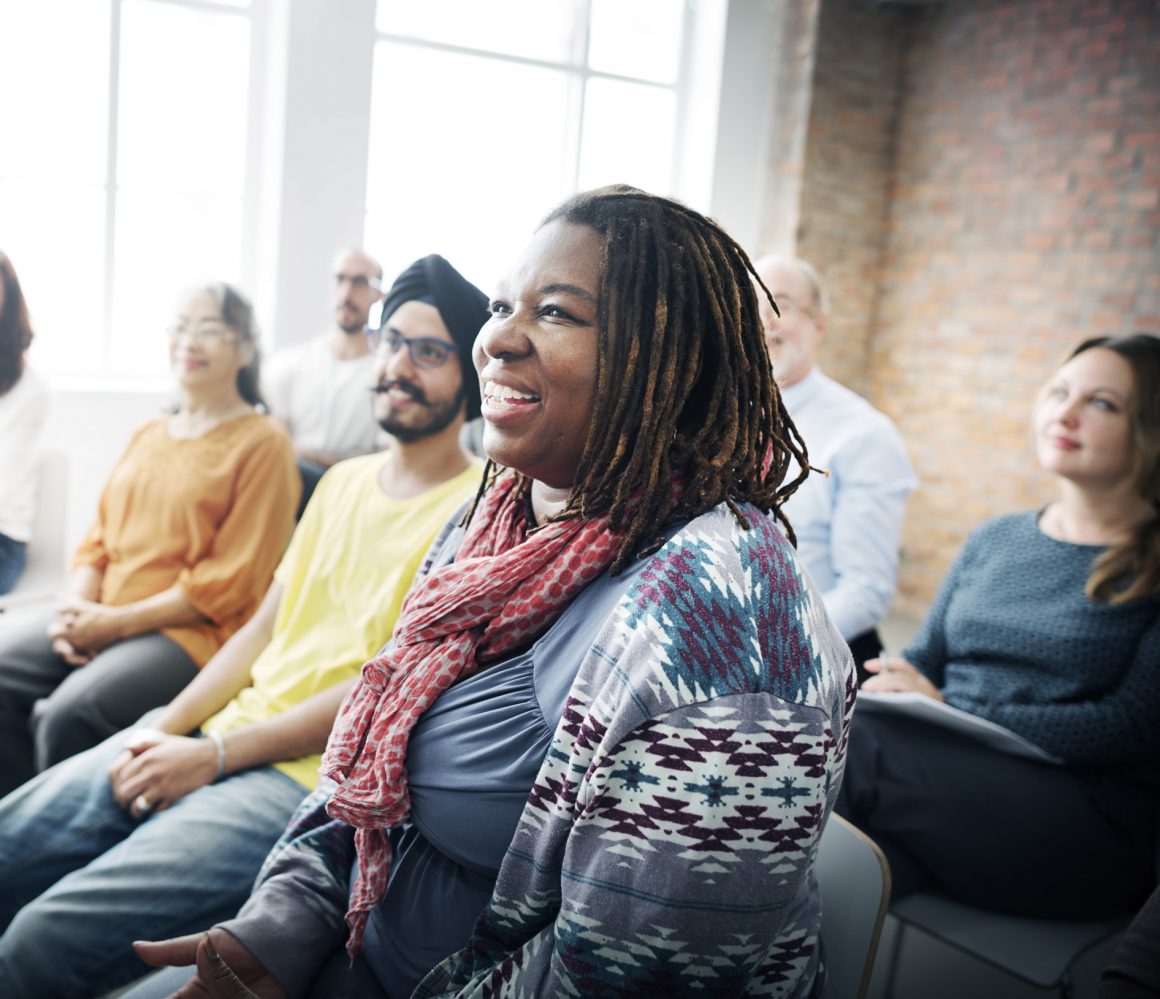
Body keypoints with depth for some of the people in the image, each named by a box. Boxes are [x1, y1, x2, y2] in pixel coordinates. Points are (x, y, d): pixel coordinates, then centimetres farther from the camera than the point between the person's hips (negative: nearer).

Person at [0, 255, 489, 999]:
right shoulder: (344, 480, 16)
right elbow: (263, 628, 15)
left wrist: (214, 756, -14)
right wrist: (165, 730, 1)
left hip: (311, 779, -7)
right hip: (211, 736, 8)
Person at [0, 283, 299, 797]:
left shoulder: (262, 444, -3)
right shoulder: (147, 436, 20)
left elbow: (229, 586, -9)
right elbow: (97, 542, 19)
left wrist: (115, 622, -11)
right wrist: (76, 611, -2)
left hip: (190, 631, -7)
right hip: (99, 620, 7)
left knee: (69, 713, -28)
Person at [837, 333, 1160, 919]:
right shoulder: (994, 541, 18)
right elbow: (922, 659, 16)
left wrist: (954, 711, -17)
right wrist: (884, 690, -8)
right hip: (950, 775, 5)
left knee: (854, 747, -30)